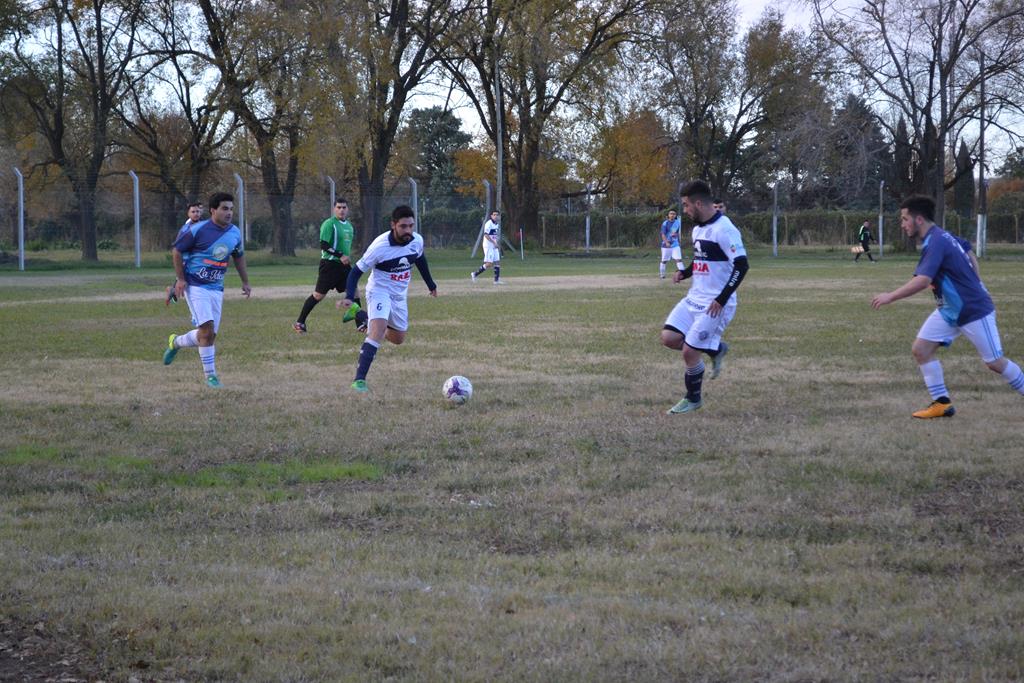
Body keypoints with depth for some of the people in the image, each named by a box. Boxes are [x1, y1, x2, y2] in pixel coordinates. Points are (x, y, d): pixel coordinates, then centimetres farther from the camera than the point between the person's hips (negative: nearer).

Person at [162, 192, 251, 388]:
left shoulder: (235, 233, 4)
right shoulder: (198, 230, -13)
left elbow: (239, 256, 22)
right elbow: (177, 250, -4)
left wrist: (245, 282, 21)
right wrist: (181, 279, -8)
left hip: (216, 289, 6)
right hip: (195, 286, -6)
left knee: (210, 335, 5)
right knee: (207, 329, -17)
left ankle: (176, 342, 34)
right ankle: (210, 375, -7)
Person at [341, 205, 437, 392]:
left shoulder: (417, 240, -11)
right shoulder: (379, 246, -27)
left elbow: (420, 259, 13)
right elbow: (357, 270, -19)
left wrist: (430, 284, 24)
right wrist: (349, 297, -31)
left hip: (400, 294, 6)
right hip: (379, 291, -6)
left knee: (398, 339, 16)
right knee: (379, 329, -29)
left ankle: (371, 330, 50)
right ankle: (359, 379, -31)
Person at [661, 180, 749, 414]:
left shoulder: (723, 229, -19)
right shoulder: (698, 228, 11)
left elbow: (741, 265, -23)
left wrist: (722, 299, -25)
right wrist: (684, 273, 6)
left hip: (715, 305, -9)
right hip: (694, 298, 9)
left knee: (689, 352, -7)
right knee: (669, 338, -3)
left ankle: (693, 399, 16)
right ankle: (716, 349, 18)